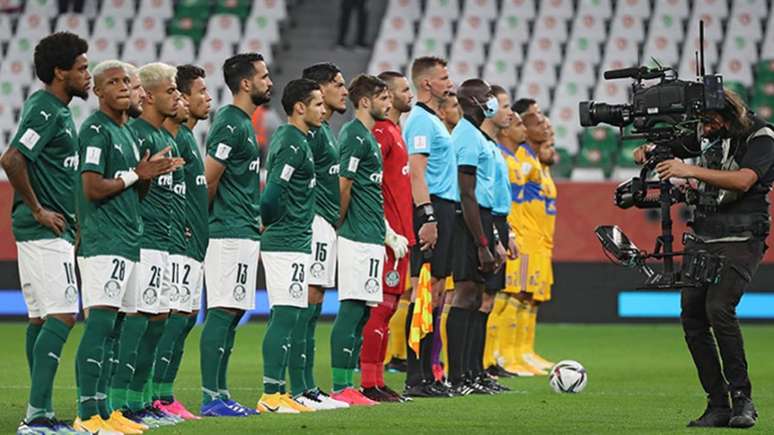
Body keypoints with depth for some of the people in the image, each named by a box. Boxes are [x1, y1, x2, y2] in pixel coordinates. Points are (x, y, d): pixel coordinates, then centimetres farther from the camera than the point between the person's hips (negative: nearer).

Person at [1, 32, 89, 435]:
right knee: (61, 316, -13)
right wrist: (38, 209, -18)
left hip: (50, 231, 10)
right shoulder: (45, 111, -15)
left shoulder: (58, 111, 16)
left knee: (41, 319, 10)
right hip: (46, 232, -10)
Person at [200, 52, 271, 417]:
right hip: (231, 233, -10)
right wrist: (210, 217, -3)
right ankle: (211, 397, -10)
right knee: (223, 312, -10)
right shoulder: (230, 124, -14)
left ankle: (220, 394, 13)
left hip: (245, 233, 10)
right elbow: (209, 181, -17)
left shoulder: (243, 123, 17)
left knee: (232, 312, 10)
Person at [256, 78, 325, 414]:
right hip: (288, 243, -10)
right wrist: (268, 222, -7)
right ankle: (271, 395, -12)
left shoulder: (286, 137, 17)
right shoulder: (294, 144, -15)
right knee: (285, 316, -10)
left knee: (284, 318, 11)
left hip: (292, 243, 10)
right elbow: (273, 193, -23)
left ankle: (277, 392, 13)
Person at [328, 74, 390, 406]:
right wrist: (340, 224, -7)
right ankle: (340, 388, -9)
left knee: (360, 313, 10)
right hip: (360, 239, -10)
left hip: (370, 238, 10)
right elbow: (343, 185, -17)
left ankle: (347, 386, 12)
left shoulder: (367, 135, 19)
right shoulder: (356, 135, -11)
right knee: (351, 311, -9)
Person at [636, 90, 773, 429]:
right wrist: (650, 150, -1)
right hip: (701, 239, 7)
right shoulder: (708, 135, 8)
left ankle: (742, 398, -14)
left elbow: (743, 180, -24)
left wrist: (691, 171, -31)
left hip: (741, 240, -7)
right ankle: (719, 405, 4)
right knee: (692, 316, -1)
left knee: (719, 308, -24)